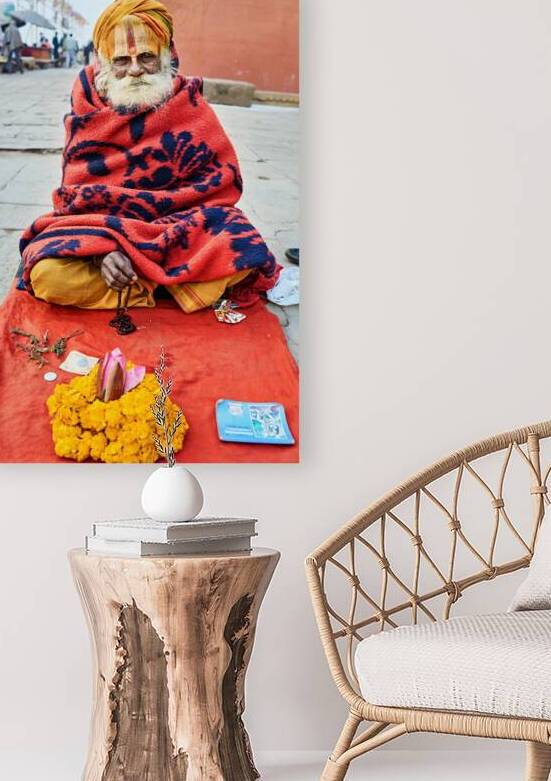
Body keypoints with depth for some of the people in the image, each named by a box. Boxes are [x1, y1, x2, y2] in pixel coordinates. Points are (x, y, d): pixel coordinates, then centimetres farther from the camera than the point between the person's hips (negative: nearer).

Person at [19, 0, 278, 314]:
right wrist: (101, 248, -22)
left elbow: (222, 182, -4)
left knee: (243, 256, -30)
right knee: (49, 275, -30)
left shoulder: (190, 108, 1)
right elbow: (76, 192, -1)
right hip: (98, 224, 1)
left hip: (177, 224, 0)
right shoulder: (88, 109, 3)